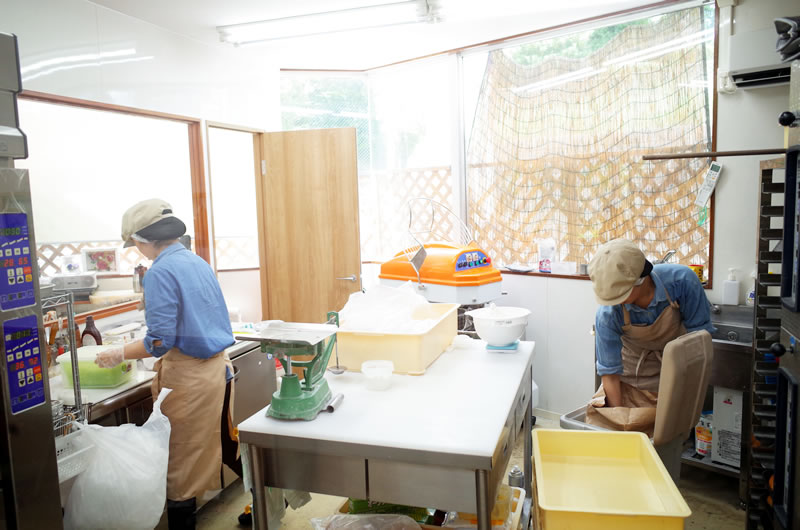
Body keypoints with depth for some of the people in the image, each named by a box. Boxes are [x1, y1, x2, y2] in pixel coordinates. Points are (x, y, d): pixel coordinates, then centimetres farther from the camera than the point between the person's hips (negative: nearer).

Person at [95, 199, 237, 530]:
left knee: (182, 464, 5)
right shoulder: (197, 262, 10)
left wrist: (119, 355, -4)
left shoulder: (161, 271, -15)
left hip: (189, 377, -8)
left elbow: (160, 341, -18)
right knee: (225, 446, 20)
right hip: (218, 365, 8)